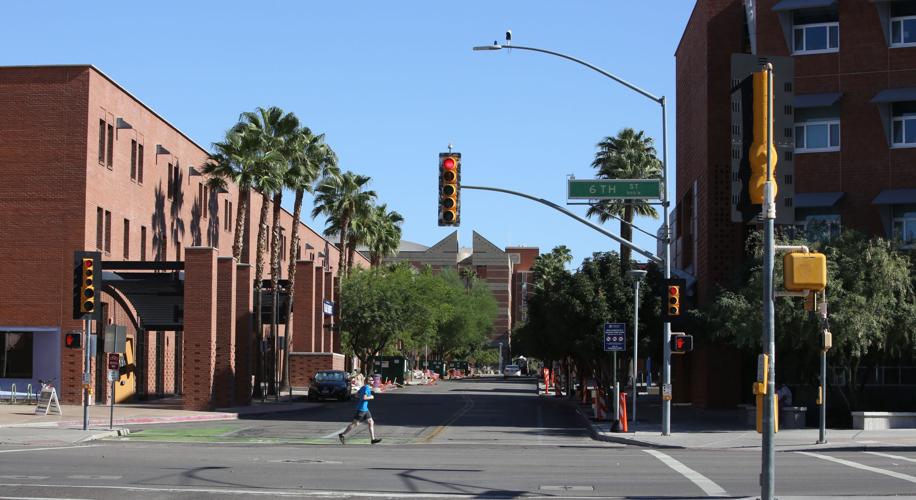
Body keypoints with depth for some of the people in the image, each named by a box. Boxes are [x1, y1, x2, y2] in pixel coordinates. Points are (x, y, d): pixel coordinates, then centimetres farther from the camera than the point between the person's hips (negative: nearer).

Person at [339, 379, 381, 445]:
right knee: (355, 423, -3)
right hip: (362, 409, -10)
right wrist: (370, 397, -11)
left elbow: (356, 395, 18)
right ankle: (342, 435, 6)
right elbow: (364, 397, -27)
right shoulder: (367, 388, -16)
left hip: (365, 409, 10)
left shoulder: (363, 387, 12)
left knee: (371, 423, 7)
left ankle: (373, 439, 7)